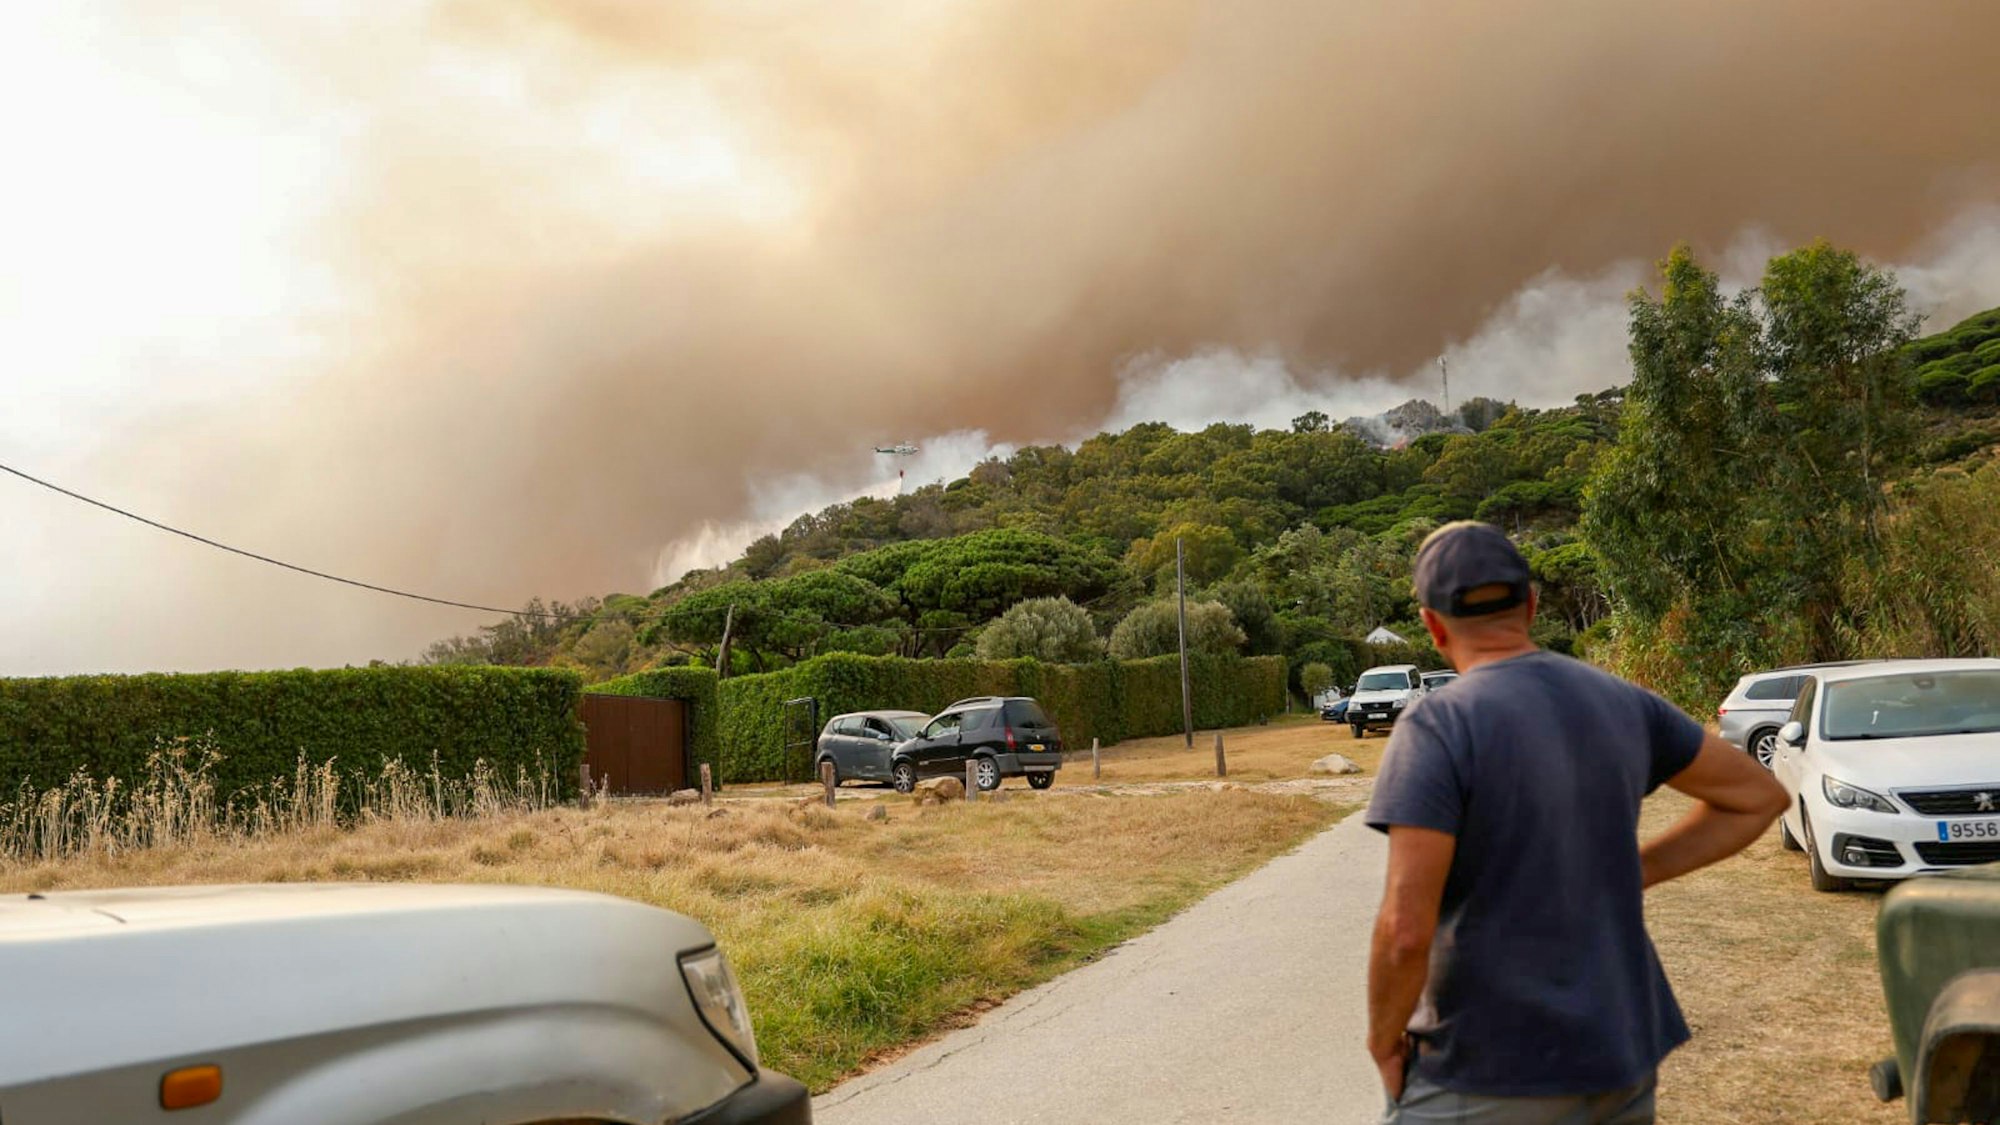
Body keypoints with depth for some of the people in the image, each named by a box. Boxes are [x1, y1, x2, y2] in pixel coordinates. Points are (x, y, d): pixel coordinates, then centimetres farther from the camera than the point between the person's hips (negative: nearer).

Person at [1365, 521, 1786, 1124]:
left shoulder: (1437, 727, -20)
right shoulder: (1620, 702, 1)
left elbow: (1406, 932, -25)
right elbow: (1757, 796, 14)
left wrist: (1384, 1040, -7)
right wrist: (1629, 872, 10)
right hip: (1621, 1054, 6)